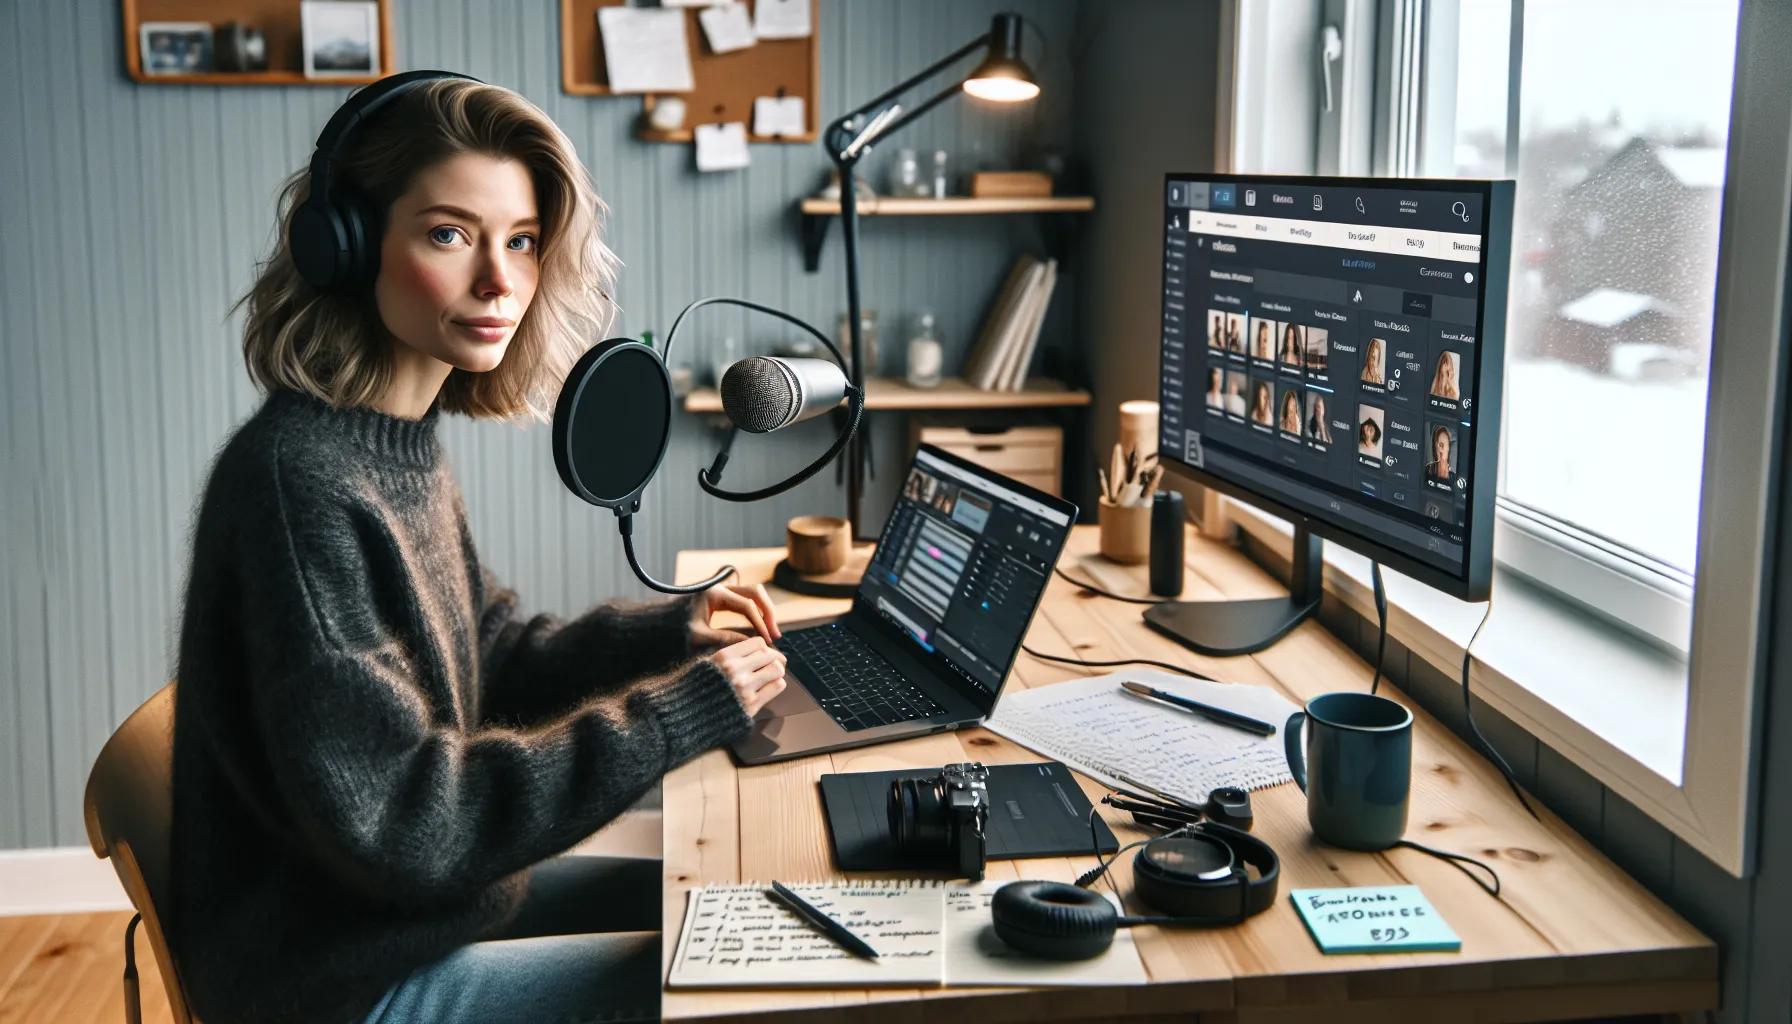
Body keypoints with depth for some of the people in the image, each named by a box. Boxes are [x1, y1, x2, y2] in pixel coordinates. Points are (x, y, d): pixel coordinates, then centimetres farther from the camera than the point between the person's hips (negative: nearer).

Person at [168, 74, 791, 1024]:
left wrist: (669, 630, 0)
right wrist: (674, 715, -24)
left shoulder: (403, 447, 2)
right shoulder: (299, 479, -26)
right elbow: (392, 826, -27)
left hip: (426, 899, 9)